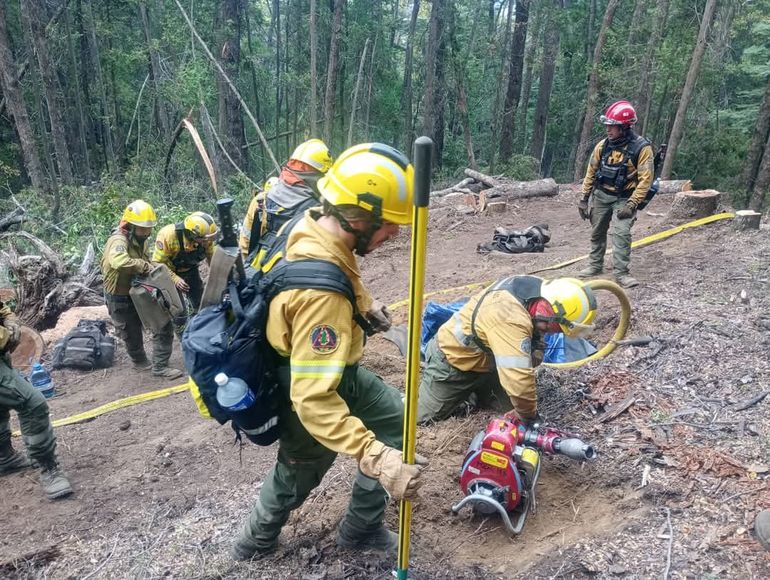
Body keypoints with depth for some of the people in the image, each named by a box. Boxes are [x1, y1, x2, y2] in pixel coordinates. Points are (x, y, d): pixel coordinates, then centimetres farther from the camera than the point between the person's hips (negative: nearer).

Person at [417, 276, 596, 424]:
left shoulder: (535, 286, -15)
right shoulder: (511, 320, -43)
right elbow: (519, 381, -45)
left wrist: (537, 349, -15)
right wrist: (530, 415, -26)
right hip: (452, 359, -8)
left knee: (511, 406, 7)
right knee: (422, 417, -2)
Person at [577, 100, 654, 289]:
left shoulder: (641, 147, -15)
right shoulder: (603, 145, -2)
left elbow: (646, 180, -15)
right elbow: (591, 172, 6)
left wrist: (632, 204, -20)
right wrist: (584, 199, 5)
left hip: (624, 198, -5)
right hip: (601, 195, 5)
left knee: (621, 233, -16)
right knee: (597, 232, 13)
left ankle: (621, 272, -9)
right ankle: (595, 265, 29)